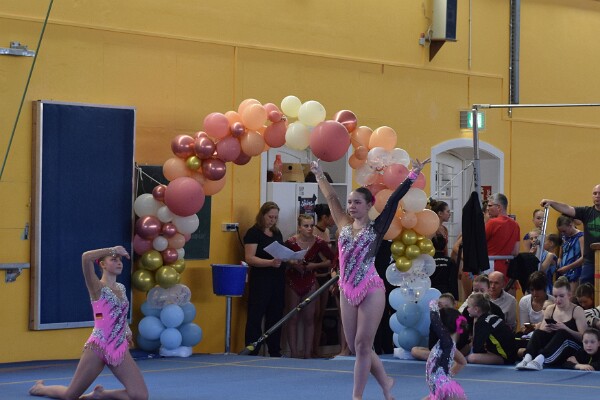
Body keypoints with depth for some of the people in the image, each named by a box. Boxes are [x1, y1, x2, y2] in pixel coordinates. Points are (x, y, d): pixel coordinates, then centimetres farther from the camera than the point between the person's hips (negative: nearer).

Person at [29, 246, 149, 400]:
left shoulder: (121, 288, 12)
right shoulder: (97, 288, -8)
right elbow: (86, 257, -27)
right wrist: (112, 249, -20)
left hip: (121, 349, 6)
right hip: (98, 347, -5)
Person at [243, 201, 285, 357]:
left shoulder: (277, 233, 16)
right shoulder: (253, 233, -6)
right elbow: (249, 258, -15)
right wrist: (270, 262, -27)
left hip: (277, 280, 7)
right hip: (260, 281, -7)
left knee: (275, 316, 10)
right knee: (255, 318, -5)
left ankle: (275, 352, 16)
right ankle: (251, 353, -3)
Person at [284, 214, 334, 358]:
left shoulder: (319, 243, -10)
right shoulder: (291, 242, -14)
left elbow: (331, 260, -1)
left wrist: (315, 265, -14)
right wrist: (292, 263, -20)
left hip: (310, 281, 1)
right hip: (293, 281, -1)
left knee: (309, 318, 5)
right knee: (293, 318, 3)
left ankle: (308, 352, 10)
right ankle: (294, 352, 7)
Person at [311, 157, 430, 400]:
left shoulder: (376, 228, -2)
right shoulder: (344, 225, 9)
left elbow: (394, 199, -6)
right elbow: (331, 197, 14)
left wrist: (413, 174, -9)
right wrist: (319, 174, 19)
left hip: (370, 290, -5)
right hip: (347, 292, 5)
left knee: (362, 345, -5)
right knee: (354, 346, 9)